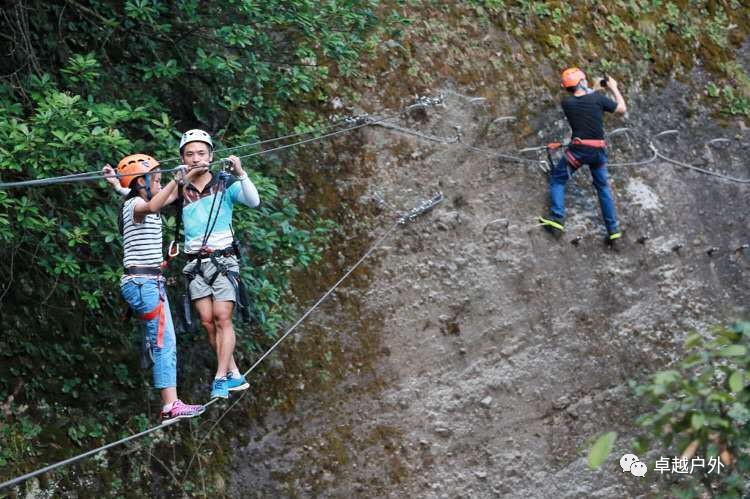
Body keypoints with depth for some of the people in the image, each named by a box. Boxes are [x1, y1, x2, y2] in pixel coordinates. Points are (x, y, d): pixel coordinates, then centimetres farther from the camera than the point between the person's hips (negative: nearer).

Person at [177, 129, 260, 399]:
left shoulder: (225, 183, 1)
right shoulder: (179, 189, 8)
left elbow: (253, 201, -13)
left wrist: (240, 173, -26)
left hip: (223, 258, -3)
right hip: (195, 263, 3)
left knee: (222, 317, -12)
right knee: (207, 321, -3)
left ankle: (221, 378, -12)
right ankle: (234, 375, 6)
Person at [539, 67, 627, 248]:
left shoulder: (567, 103, -3)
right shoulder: (597, 98, -5)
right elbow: (622, 109, 7)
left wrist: (592, 89, 24)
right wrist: (614, 88, 17)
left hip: (578, 149, -2)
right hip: (598, 150, 2)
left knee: (557, 179, 16)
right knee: (603, 187, 18)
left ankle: (557, 220, 1)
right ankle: (613, 231, 16)